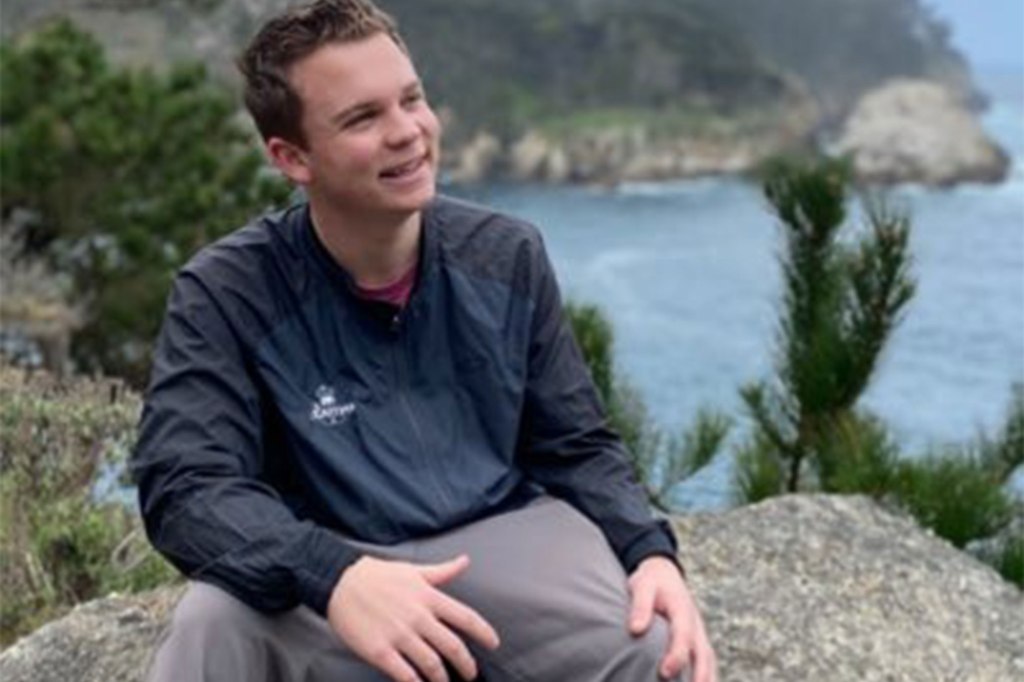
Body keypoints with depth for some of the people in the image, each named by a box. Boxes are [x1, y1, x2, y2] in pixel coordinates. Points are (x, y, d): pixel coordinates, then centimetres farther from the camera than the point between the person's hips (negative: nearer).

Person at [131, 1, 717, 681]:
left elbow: (578, 447, 8)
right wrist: (333, 575, -37)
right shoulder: (227, 293, -8)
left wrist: (651, 552, -13)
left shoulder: (506, 256, 3)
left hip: (508, 537, 3)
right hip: (333, 579, -3)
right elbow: (185, 485, -18)